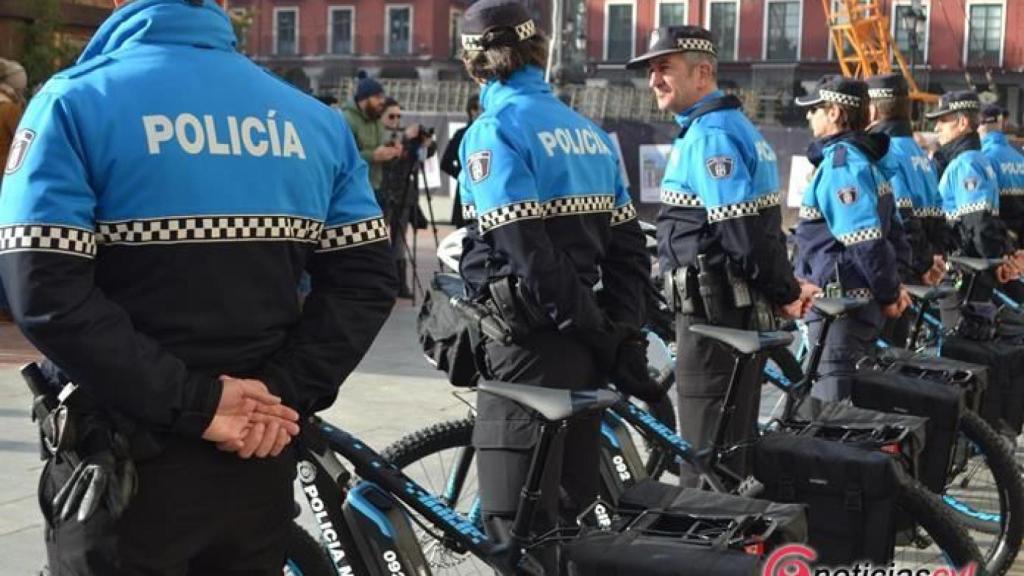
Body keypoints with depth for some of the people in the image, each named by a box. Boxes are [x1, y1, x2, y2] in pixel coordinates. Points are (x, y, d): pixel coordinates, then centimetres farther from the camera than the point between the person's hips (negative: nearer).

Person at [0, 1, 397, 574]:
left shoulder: (76, 101, -9)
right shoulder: (313, 117, 4)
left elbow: (46, 294, -20)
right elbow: (367, 277, -1)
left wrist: (195, 402, -17)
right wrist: (287, 391, -7)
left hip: (127, 467, -4)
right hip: (260, 458, 4)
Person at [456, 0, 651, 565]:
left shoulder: (494, 129, -10)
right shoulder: (587, 128, 14)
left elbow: (530, 257, -19)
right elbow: (629, 247, 10)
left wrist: (598, 334, -12)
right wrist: (622, 336, 7)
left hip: (530, 345, -8)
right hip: (582, 345, 8)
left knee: (515, 522, -2)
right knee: (572, 507, 18)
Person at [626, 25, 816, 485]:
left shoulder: (709, 135, -16)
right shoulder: (736, 125, 17)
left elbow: (742, 234, -22)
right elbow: (757, 227, 17)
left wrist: (783, 291, -11)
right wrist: (785, 288, 11)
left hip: (714, 314, -10)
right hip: (741, 311, 10)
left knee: (705, 450, -3)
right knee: (734, 441, 18)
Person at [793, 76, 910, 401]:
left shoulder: (841, 164, -17)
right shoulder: (858, 158, 14)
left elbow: (866, 242, -21)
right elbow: (886, 228, 19)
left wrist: (889, 294, -12)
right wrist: (891, 286, 16)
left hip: (841, 303, -10)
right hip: (858, 300, 10)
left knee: (830, 397, -6)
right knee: (851, 392, 17)